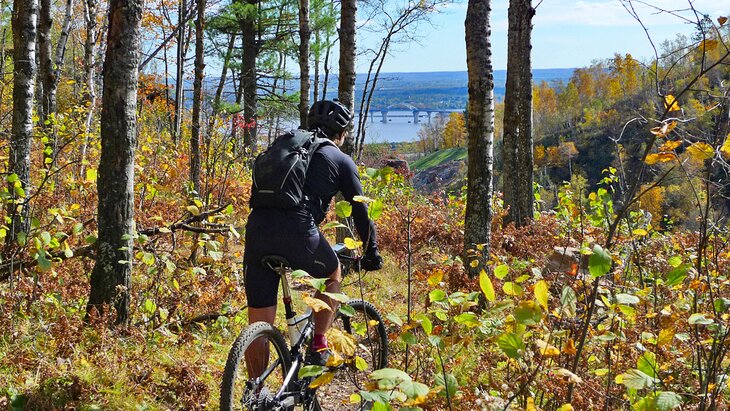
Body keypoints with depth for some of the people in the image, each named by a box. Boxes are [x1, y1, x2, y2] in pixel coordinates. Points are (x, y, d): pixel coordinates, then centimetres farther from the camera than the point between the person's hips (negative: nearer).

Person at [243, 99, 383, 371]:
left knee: (258, 328, 10)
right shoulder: (341, 160, 15)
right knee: (333, 274, 29)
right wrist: (372, 252, 27)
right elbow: (360, 211, 15)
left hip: (257, 227, 4)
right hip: (297, 232, -4)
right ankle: (318, 347, 24)